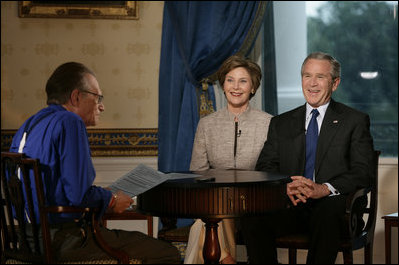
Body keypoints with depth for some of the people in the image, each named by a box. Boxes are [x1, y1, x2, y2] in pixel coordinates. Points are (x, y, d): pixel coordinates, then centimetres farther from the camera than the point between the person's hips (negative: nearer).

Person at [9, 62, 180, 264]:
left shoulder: (29, 125, 14)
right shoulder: (70, 122, -14)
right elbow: (79, 194, -22)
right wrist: (112, 201, -2)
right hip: (62, 238, -10)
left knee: (137, 239, 25)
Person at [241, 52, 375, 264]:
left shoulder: (355, 121, 11)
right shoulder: (281, 123, 21)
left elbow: (363, 172, 0)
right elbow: (265, 167, 11)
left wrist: (324, 189, -19)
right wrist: (285, 187, -13)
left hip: (332, 202, -2)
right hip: (289, 205, 2)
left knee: (329, 214, -38)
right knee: (252, 217, -28)